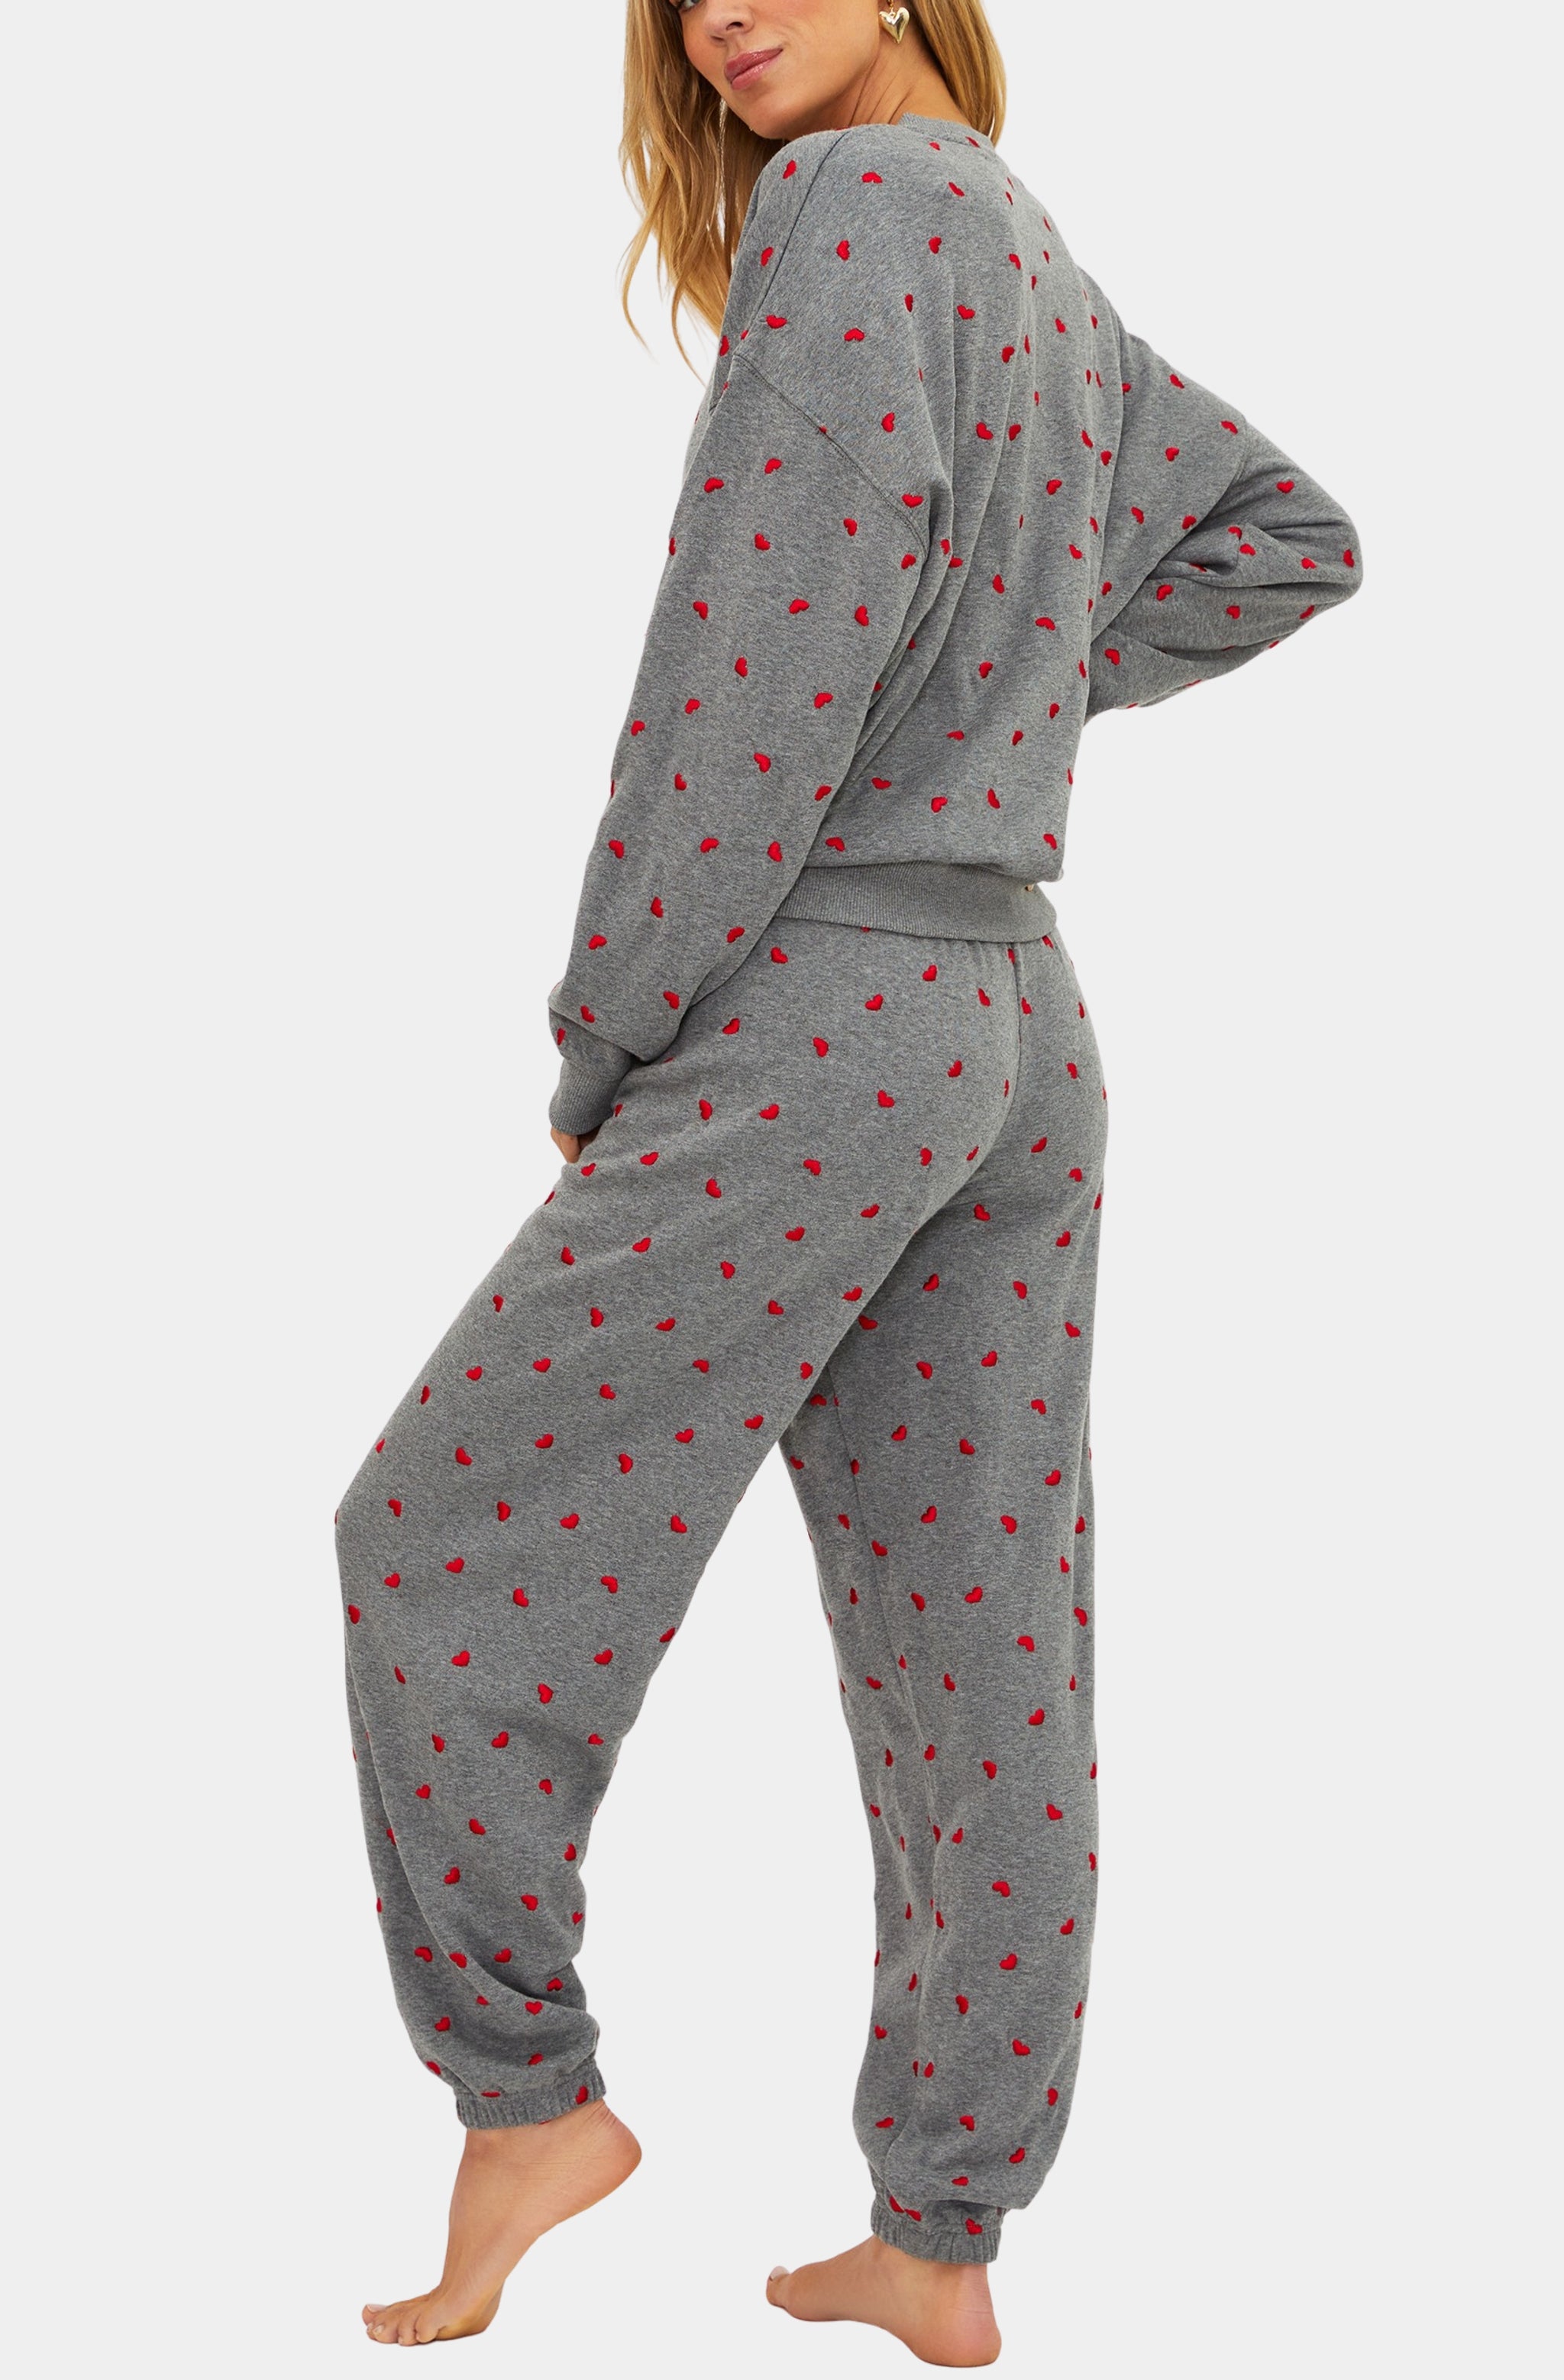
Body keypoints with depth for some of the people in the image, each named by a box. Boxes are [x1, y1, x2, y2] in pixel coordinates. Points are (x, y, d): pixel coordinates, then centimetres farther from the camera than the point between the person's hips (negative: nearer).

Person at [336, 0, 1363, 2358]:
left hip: (817, 1008, -9)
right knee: (975, 1661, 8)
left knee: (452, 1536, 2)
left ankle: (527, 2095, 10)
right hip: (1021, 1030, 9)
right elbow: (1293, 542, 31)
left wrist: (604, 1044, -9)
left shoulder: (852, 203, -7)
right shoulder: (1051, 278, 18)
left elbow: (767, 657, -15)